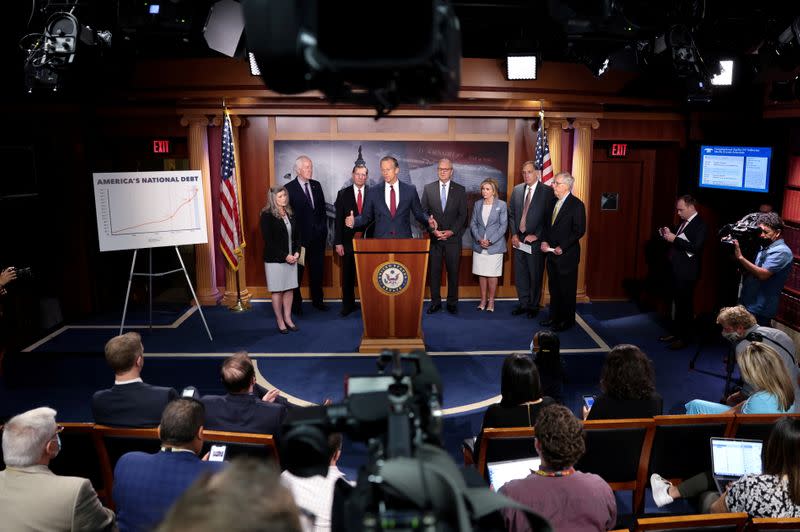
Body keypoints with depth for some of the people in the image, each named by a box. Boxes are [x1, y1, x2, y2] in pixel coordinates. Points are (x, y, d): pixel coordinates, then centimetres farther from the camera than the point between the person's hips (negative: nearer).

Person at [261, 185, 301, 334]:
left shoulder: (290, 214, 9)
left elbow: (297, 235, 13)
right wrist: (284, 256, -16)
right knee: (277, 291, 3)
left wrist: (296, 252, -2)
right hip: (275, 259, -5)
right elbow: (268, 240, -14)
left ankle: (288, 319, 20)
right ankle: (280, 322, 14)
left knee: (289, 289, 9)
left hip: (291, 258, 6)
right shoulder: (267, 216, -10)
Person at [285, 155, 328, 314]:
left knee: (317, 270, 14)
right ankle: (296, 303, 18)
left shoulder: (316, 185, 8)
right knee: (297, 270, 6)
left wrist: (323, 227, 7)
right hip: (299, 237, -5)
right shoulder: (289, 188, -9)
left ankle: (317, 300, 27)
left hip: (318, 236, 5)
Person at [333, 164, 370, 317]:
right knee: (348, 275, 8)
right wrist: (338, 242, -3)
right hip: (348, 241, 1)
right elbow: (338, 220, 2)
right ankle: (348, 304, 20)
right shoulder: (343, 194, 5)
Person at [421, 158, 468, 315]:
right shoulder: (428, 188, 5)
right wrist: (433, 230, -9)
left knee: (453, 271, 4)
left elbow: (463, 214, 1)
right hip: (433, 238, 1)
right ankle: (435, 302, 13)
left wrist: (451, 231, -10)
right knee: (434, 271, 3)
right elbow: (423, 213, 3)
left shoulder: (460, 190, 4)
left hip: (453, 237, 0)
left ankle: (452, 303, 14)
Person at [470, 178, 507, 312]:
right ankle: (483, 300, 18)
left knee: (492, 275, 1)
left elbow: (503, 225, -5)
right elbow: (473, 224, 7)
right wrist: (479, 239, -9)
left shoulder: (501, 205, -3)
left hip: (495, 246, -3)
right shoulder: (477, 204, 8)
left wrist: (490, 241, -13)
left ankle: (491, 301, 13)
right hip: (479, 246, 3)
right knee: (481, 274, 8)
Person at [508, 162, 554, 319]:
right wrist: (514, 234, 1)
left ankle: (533, 306, 19)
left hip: (535, 240, -5)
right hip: (518, 239, 5)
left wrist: (536, 235, -13)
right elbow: (511, 214, 11)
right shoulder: (517, 190, 8)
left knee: (535, 275, 6)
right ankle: (523, 304, 25)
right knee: (520, 274, 11)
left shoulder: (547, 191, -7)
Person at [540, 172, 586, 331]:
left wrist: (562, 247, -18)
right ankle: (554, 316, 26)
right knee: (553, 287, 14)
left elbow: (579, 230, -15)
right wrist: (544, 241, 1)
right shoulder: (553, 202, 11)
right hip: (552, 253, 7)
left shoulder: (576, 205, -11)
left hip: (567, 255, -7)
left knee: (567, 288, 3)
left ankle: (567, 320, 15)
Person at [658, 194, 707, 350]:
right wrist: (669, 235, -2)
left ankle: (684, 337, 11)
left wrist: (675, 239, -24)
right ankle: (675, 332, 26)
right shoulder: (683, 222, 11)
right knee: (677, 302, 15)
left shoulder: (700, 224, -13)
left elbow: (696, 247, -24)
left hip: (687, 272, -8)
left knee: (685, 304, 1)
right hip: (676, 269, 8)